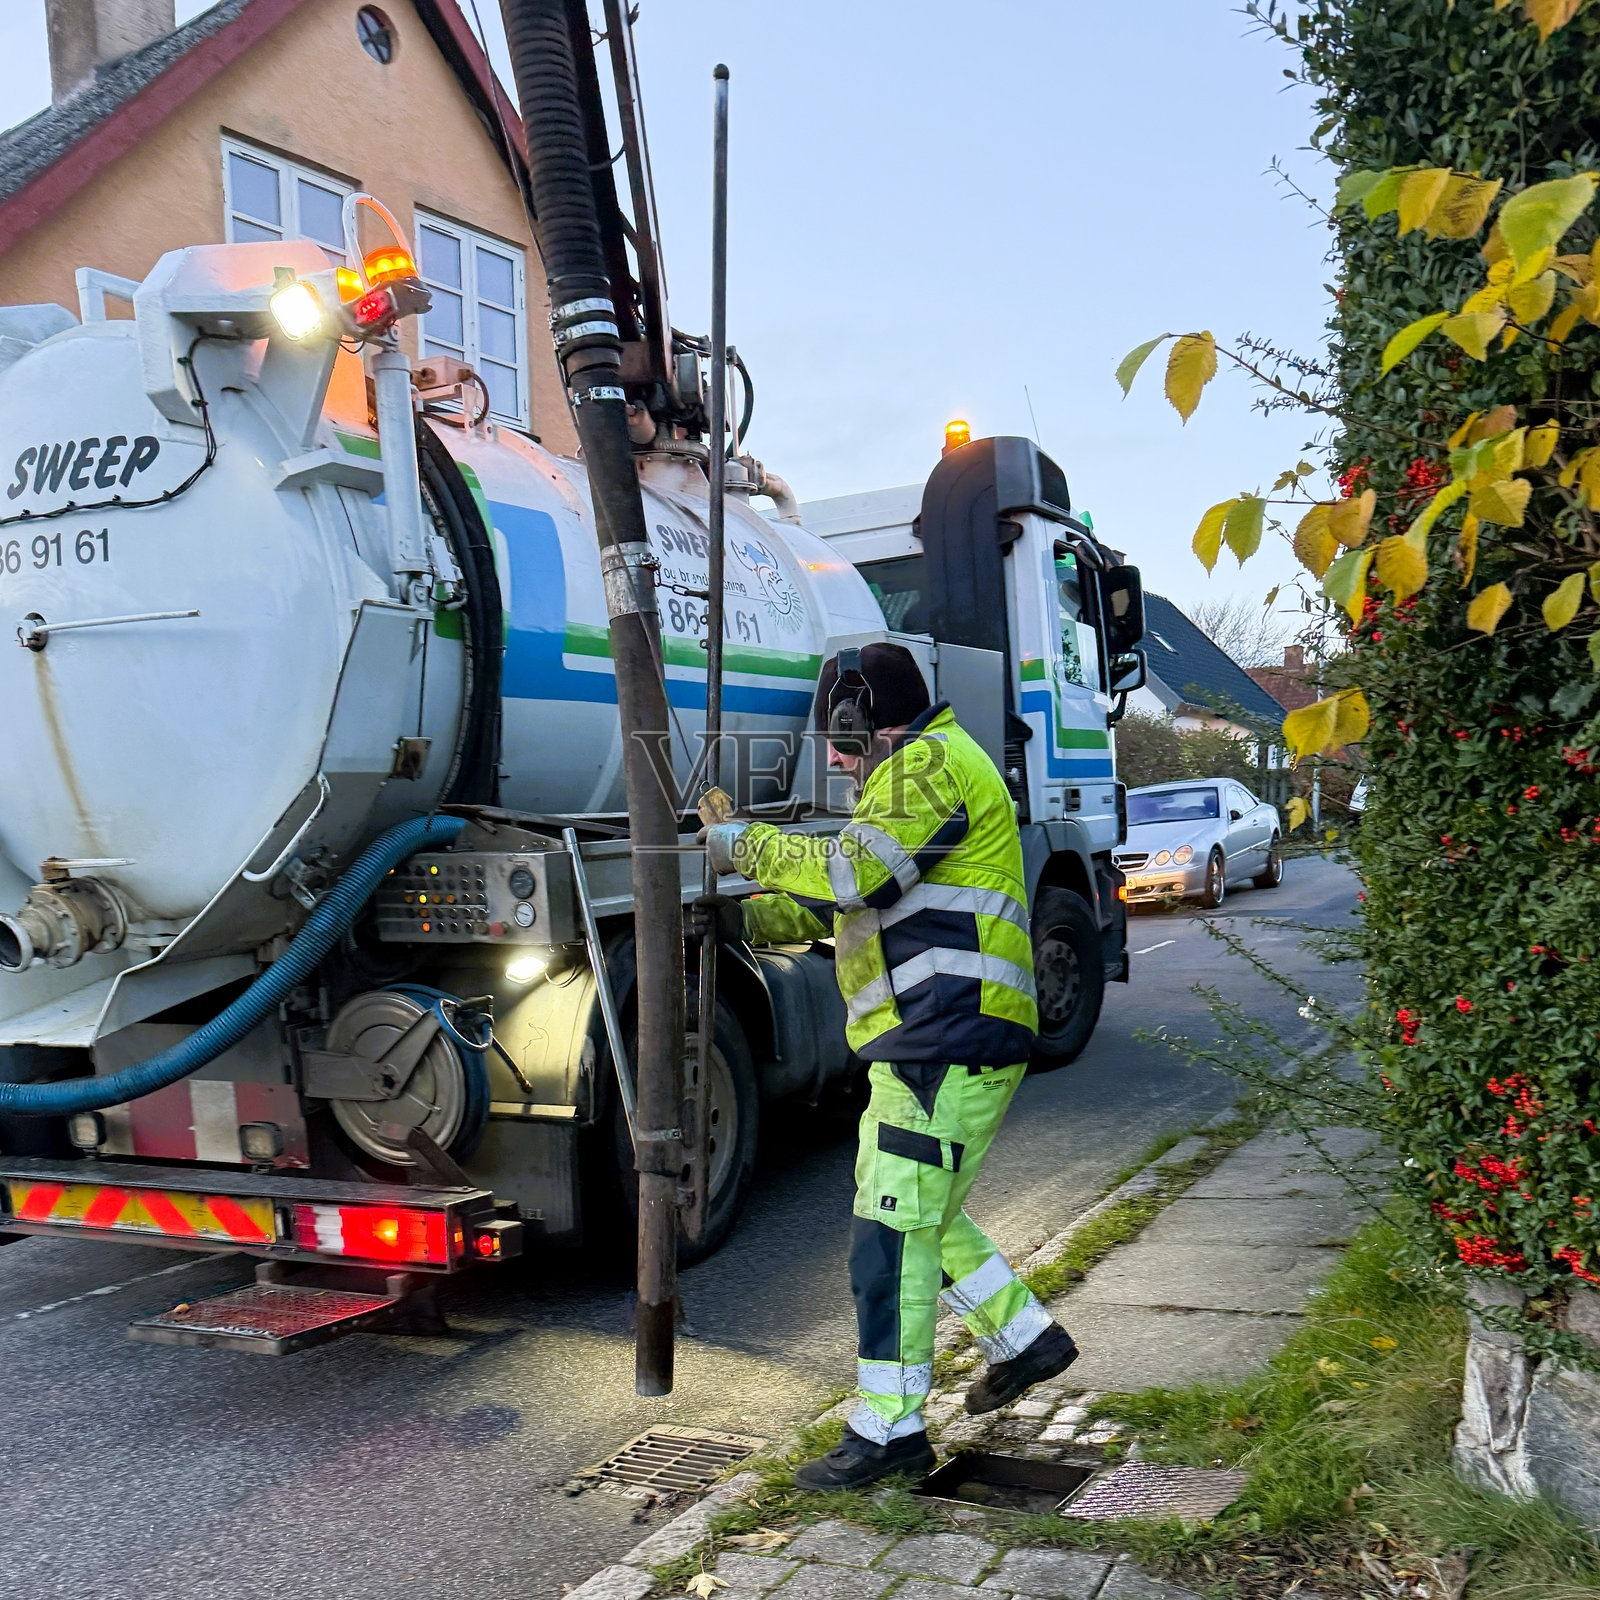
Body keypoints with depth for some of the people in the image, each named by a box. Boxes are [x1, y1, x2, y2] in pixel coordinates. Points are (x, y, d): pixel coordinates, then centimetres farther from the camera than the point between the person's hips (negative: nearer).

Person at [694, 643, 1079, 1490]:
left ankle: (889, 1428, 2)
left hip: (948, 1041, -11)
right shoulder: (916, 775, 24)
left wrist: (744, 843, -11)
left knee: (892, 1228, -7)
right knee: (912, 1208, 21)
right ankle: (1025, 1336, 33)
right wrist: (743, 917, 10)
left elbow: (849, 875, -24)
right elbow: (841, 904, 23)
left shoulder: (927, 763, -10)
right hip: (928, 1039, 11)